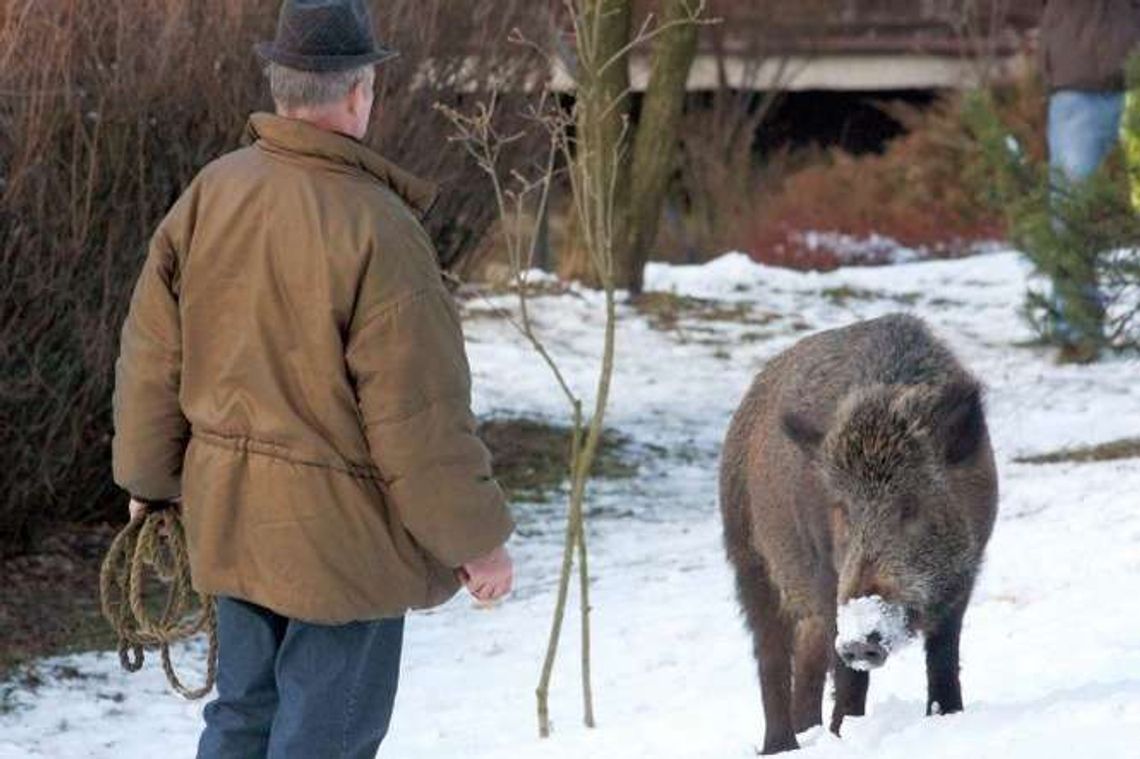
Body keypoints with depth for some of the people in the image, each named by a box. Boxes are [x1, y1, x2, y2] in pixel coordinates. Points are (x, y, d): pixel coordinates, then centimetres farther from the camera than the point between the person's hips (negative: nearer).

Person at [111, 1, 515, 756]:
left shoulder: (209, 195, -2)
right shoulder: (375, 228, -22)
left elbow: (153, 358, 6)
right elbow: (420, 417, -19)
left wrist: (149, 478, 20)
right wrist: (477, 537, -7)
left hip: (233, 515, 7)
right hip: (341, 527, -7)